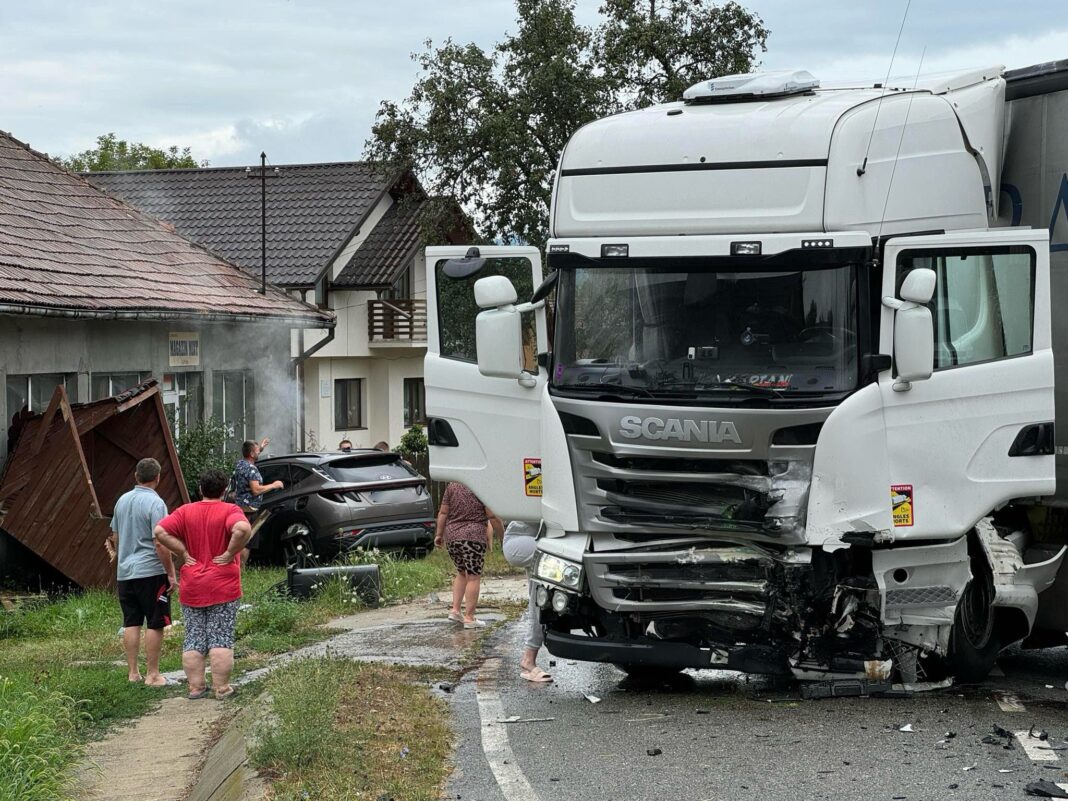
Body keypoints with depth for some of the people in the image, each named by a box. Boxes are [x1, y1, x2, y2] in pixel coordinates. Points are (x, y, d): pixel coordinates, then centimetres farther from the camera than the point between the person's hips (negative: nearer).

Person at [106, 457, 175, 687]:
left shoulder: (122, 501, 10)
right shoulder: (155, 503, -13)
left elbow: (115, 537, 20)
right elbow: (160, 543, -18)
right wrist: (171, 572, -12)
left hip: (125, 572, 7)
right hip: (151, 571, -7)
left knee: (131, 623, 10)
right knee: (154, 624, 0)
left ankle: (133, 672, 13)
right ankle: (152, 674, 3)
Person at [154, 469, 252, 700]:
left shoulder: (185, 511, 4)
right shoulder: (230, 511, -7)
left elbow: (160, 531, -7)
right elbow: (243, 529, -27)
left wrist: (183, 553, -3)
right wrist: (230, 553, -15)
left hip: (191, 589, 3)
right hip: (223, 588, -3)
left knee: (193, 639, 9)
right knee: (221, 639, 1)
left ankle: (195, 686, 9)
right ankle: (221, 688, 1)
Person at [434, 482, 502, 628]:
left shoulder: (452, 487, 7)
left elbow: (443, 513, 7)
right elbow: (492, 516, -8)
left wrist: (439, 534, 14)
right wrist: (503, 534, 3)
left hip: (451, 536, 5)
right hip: (474, 537, -5)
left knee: (461, 573, 22)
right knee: (473, 577, 0)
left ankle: (455, 610, 14)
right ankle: (469, 618, -2)